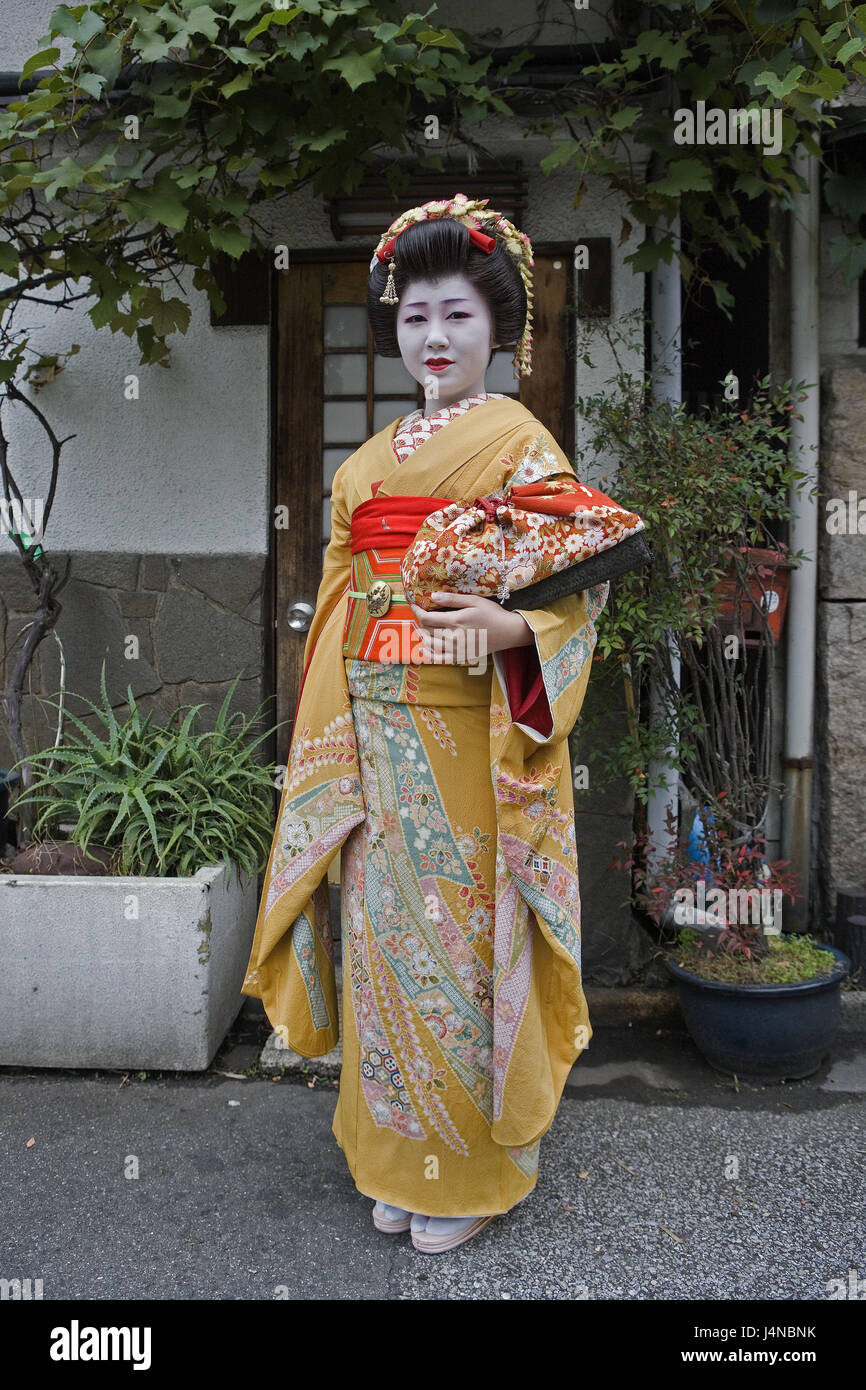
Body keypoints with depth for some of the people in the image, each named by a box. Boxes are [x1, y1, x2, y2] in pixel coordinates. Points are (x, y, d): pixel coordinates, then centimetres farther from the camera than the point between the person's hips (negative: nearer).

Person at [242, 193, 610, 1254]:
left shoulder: (522, 443, -2)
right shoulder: (368, 462, 15)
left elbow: (575, 591, -7)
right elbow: (340, 608, 16)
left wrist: (510, 627, -28)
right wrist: (331, 746, 11)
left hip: (475, 738, -5)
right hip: (378, 741, 6)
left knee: (465, 936, 1)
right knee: (386, 932, 10)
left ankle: (476, 1169, 22)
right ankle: (398, 1160, 28)